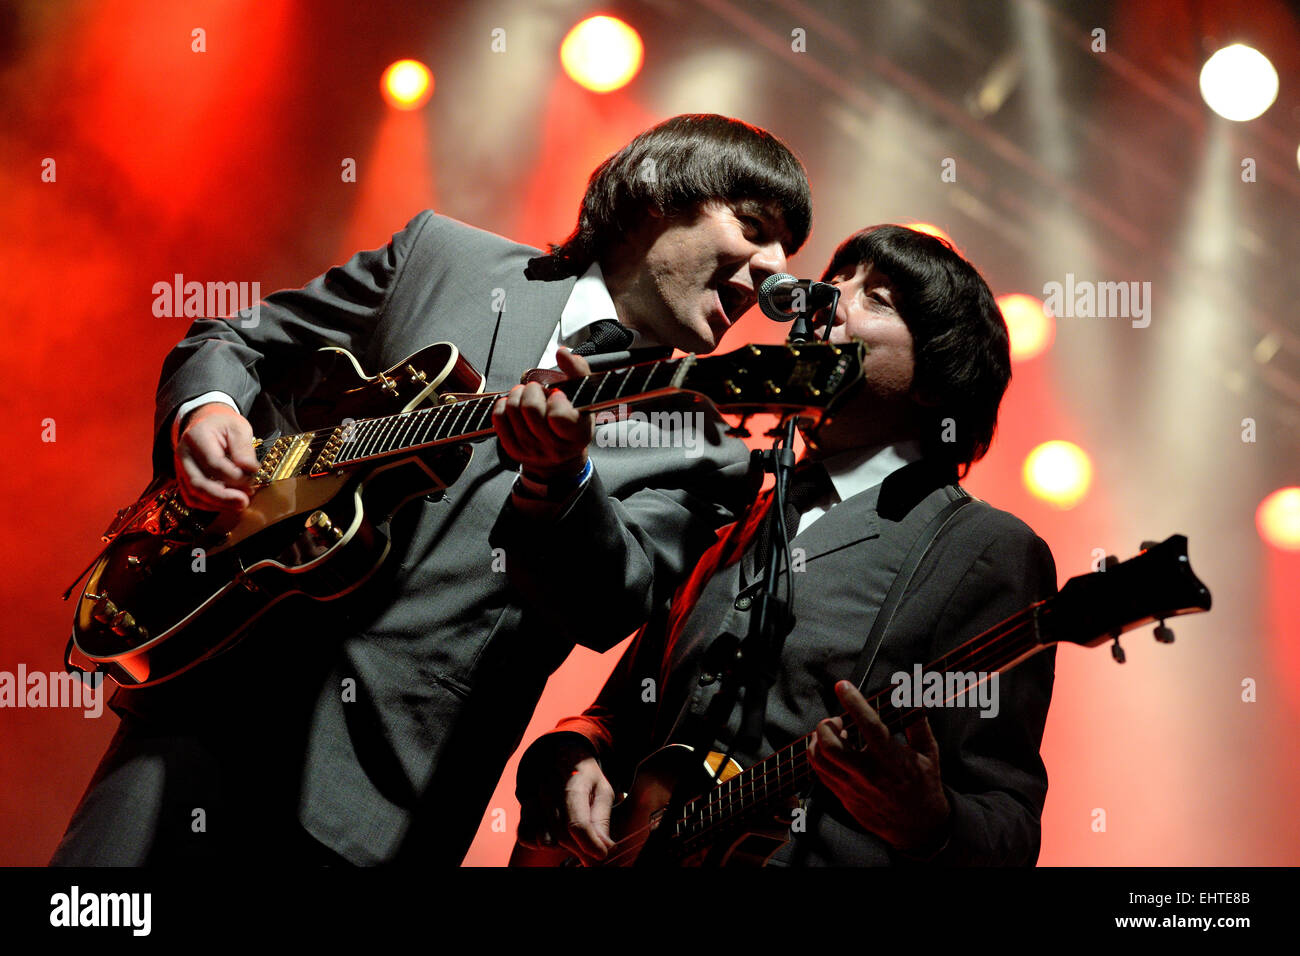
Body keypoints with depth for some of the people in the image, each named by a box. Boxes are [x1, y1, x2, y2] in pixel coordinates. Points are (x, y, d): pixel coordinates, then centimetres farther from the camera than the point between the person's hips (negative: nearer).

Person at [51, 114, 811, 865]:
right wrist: (205, 409, -6)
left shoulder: (703, 457, 6)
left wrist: (561, 481, -30)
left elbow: (612, 607, -11)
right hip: (217, 693, 1)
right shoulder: (442, 255, 9)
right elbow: (231, 341, 16)